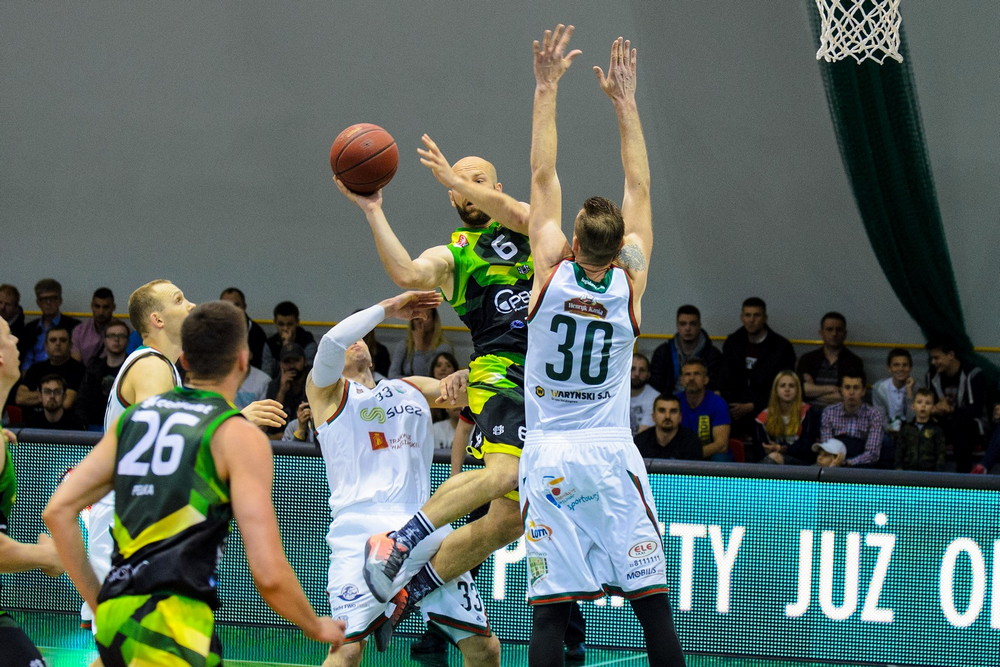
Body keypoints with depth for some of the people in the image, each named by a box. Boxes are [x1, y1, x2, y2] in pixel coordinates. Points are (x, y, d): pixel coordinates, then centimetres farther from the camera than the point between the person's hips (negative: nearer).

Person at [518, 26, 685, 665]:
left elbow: (544, 175, 2)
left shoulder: (551, 270, -3)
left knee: (551, 610, -4)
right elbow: (639, 188, 10)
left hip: (550, 458, 0)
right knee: (652, 603, 2)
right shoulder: (631, 278, -1)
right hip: (612, 453, 0)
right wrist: (624, 101, 15)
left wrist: (547, 87, 6)